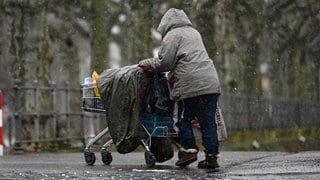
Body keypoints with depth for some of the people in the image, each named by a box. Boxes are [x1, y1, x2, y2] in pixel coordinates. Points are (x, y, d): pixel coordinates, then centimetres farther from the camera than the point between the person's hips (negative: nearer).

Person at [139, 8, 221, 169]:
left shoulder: (172, 36, 2)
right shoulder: (194, 32, 28)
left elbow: (165, 62, -4)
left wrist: (146, 63, 12)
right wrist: (173, 75, 28)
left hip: (190, 85, -7)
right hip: (211, 82, 7)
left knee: (184, 119, 6)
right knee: (208, 121, 5)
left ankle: (190, 150, -1)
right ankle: (212, 156, 2)